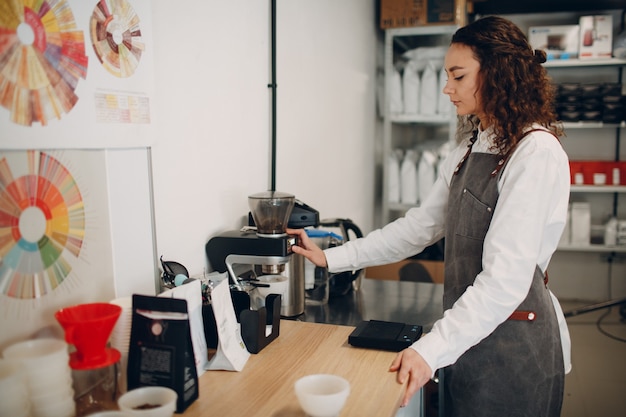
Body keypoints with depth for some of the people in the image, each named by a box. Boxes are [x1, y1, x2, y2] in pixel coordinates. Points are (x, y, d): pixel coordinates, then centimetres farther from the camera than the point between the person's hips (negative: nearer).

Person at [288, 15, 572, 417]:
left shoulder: (537, 152, -18)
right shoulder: (469, 151, 9)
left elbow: (506, 277, -25)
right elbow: (420, 226, 10)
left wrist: (432, 349, -30)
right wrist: (332, 258, 7)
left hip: (514, 342, -7)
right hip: (468, 330, 7)